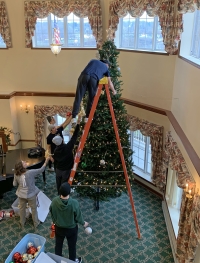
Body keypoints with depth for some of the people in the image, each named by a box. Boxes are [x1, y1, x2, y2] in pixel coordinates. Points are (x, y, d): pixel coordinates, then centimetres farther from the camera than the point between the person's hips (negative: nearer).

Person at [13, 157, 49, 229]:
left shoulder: (16, 174, -14)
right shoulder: (30, 172, -28)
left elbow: (14, 184, -1)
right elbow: (41, 170, -19)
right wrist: (46, 162, -10)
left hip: (21, 194, 4)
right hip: (31, 194, -3)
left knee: (22, 208, 25)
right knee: (34, 208, 19)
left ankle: (22, 223, 45)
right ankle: (36, 223, 36)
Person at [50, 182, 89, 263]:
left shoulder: (54, 201, -25)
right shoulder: (74, 203, -34)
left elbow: (52, 214, -6)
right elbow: (78, 217, -18)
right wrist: (83, 223, 4)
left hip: (58, 227, 2)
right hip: (71, 228, -2)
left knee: (58, 245, 28)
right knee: (72, 246, 24)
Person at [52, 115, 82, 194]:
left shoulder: (56, 151, -11)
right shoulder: (68, 147, -24)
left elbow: (55, 162, 2)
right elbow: (74, 136, -26)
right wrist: (78, 123, -26)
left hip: (58, 169, 4)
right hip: (66, 170, -4)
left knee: (58, 183, 20)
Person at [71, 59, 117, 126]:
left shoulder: (93, 60, 36)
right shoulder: (106, 67, 30)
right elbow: (109, 82, 32)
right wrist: (113, 91, 47)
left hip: (84, 76, 2)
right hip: (94, 79, -1)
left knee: (78, 97, -2)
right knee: (91, 99, 12)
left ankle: (74, 117, -9)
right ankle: (87, 117, 11)